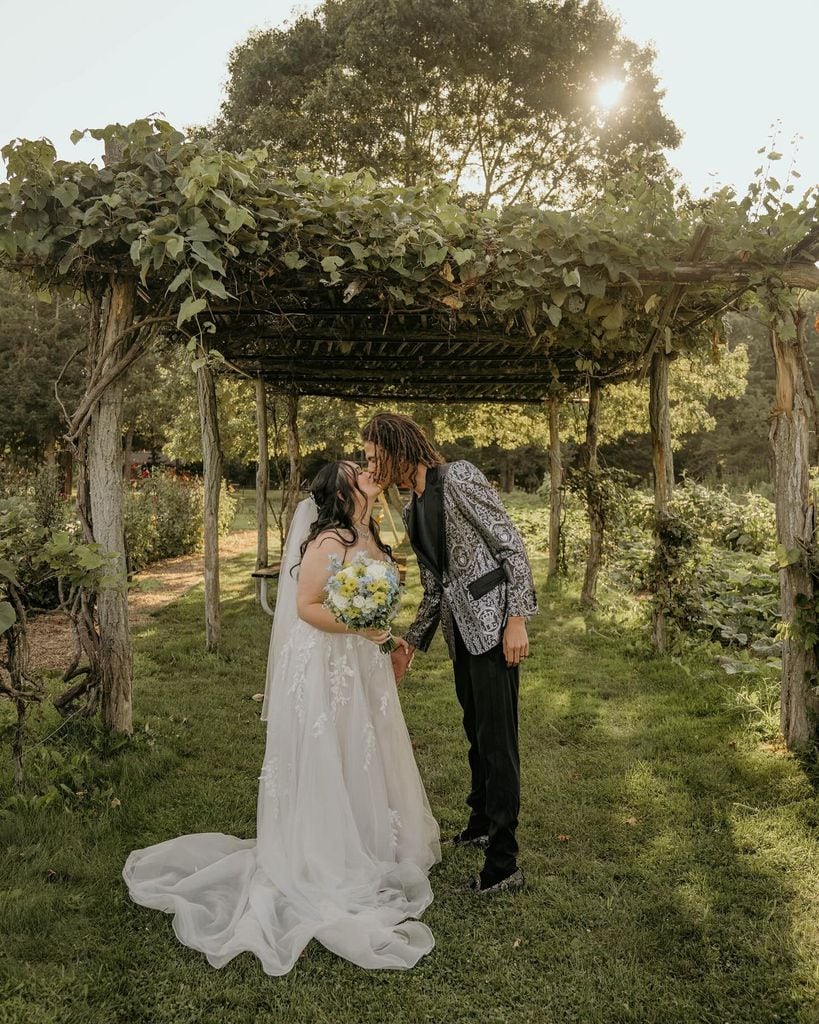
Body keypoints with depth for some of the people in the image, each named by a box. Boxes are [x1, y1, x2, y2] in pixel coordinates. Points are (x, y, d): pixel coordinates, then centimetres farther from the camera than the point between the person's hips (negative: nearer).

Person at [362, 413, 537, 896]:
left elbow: (512, 545, -13)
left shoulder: (459, 478, -11)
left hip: (492, 623, -8)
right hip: (461, 628, 8)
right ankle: (483, 821, 39)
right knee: (476, 730, 21)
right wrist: (411, 644, 14)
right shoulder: (413, 511, 14)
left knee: (497, 738, -4)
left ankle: (504, 862, 6)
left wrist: (516, 619, -20)